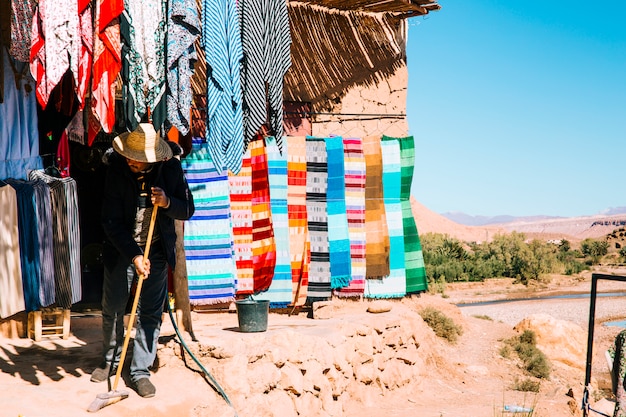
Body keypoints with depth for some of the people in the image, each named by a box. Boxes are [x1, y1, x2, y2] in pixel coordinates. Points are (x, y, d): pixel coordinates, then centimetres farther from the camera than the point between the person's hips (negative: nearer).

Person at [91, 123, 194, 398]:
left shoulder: (171, 168, -13)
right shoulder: (116, 170, -17)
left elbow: (188, 210, -5)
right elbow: (111, 222, -16)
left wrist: (167, 203, -27)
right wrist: (134, 255, -22)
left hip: (157, 250, 0)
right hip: (121, 250, 0)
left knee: (150, 313, 2)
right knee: (112, 309, 11)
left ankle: (140, 372, 15)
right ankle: (110, 361, 33)